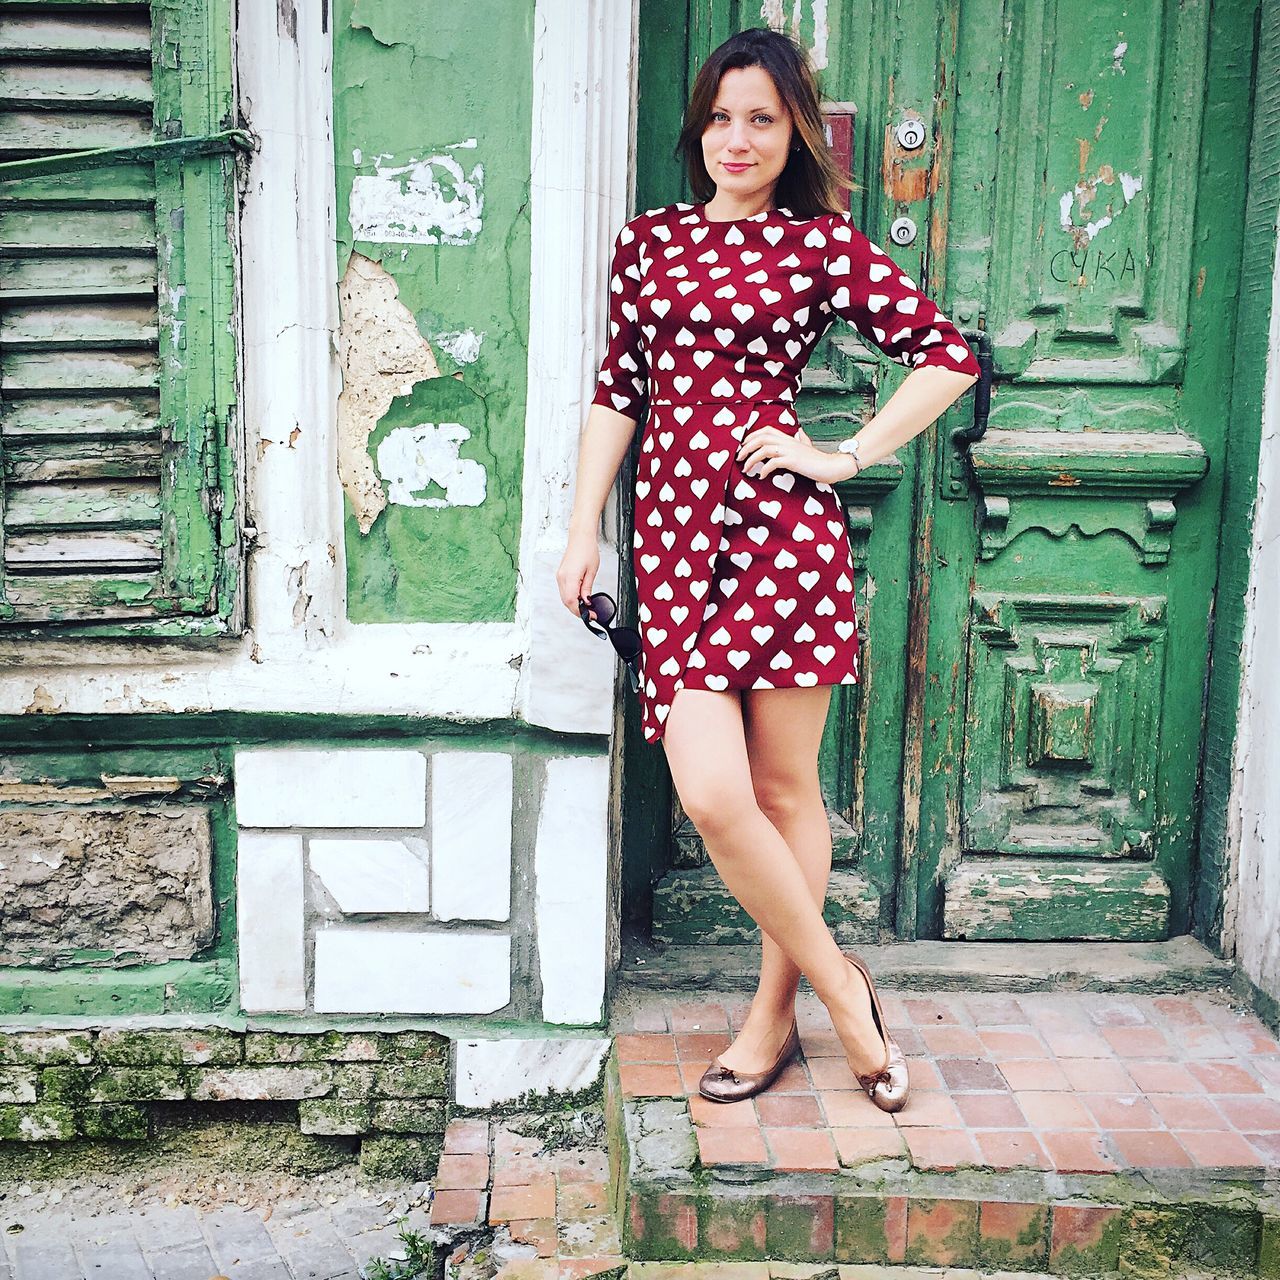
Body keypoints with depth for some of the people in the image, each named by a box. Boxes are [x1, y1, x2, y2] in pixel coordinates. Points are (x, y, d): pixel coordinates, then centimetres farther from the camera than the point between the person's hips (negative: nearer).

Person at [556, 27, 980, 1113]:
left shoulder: (824, 243, 4)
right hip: (674, 530, 3)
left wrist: (843, 459, -3)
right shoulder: (651, 238, 14)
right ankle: (839, 989, 14)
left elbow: (948, 354, 4)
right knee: (711, 794, -8)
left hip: (782, 529, -3)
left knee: (784, 788, 3)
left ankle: (776, 1013, 23)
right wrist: (583, 530, 11)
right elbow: (618, 389, 16)